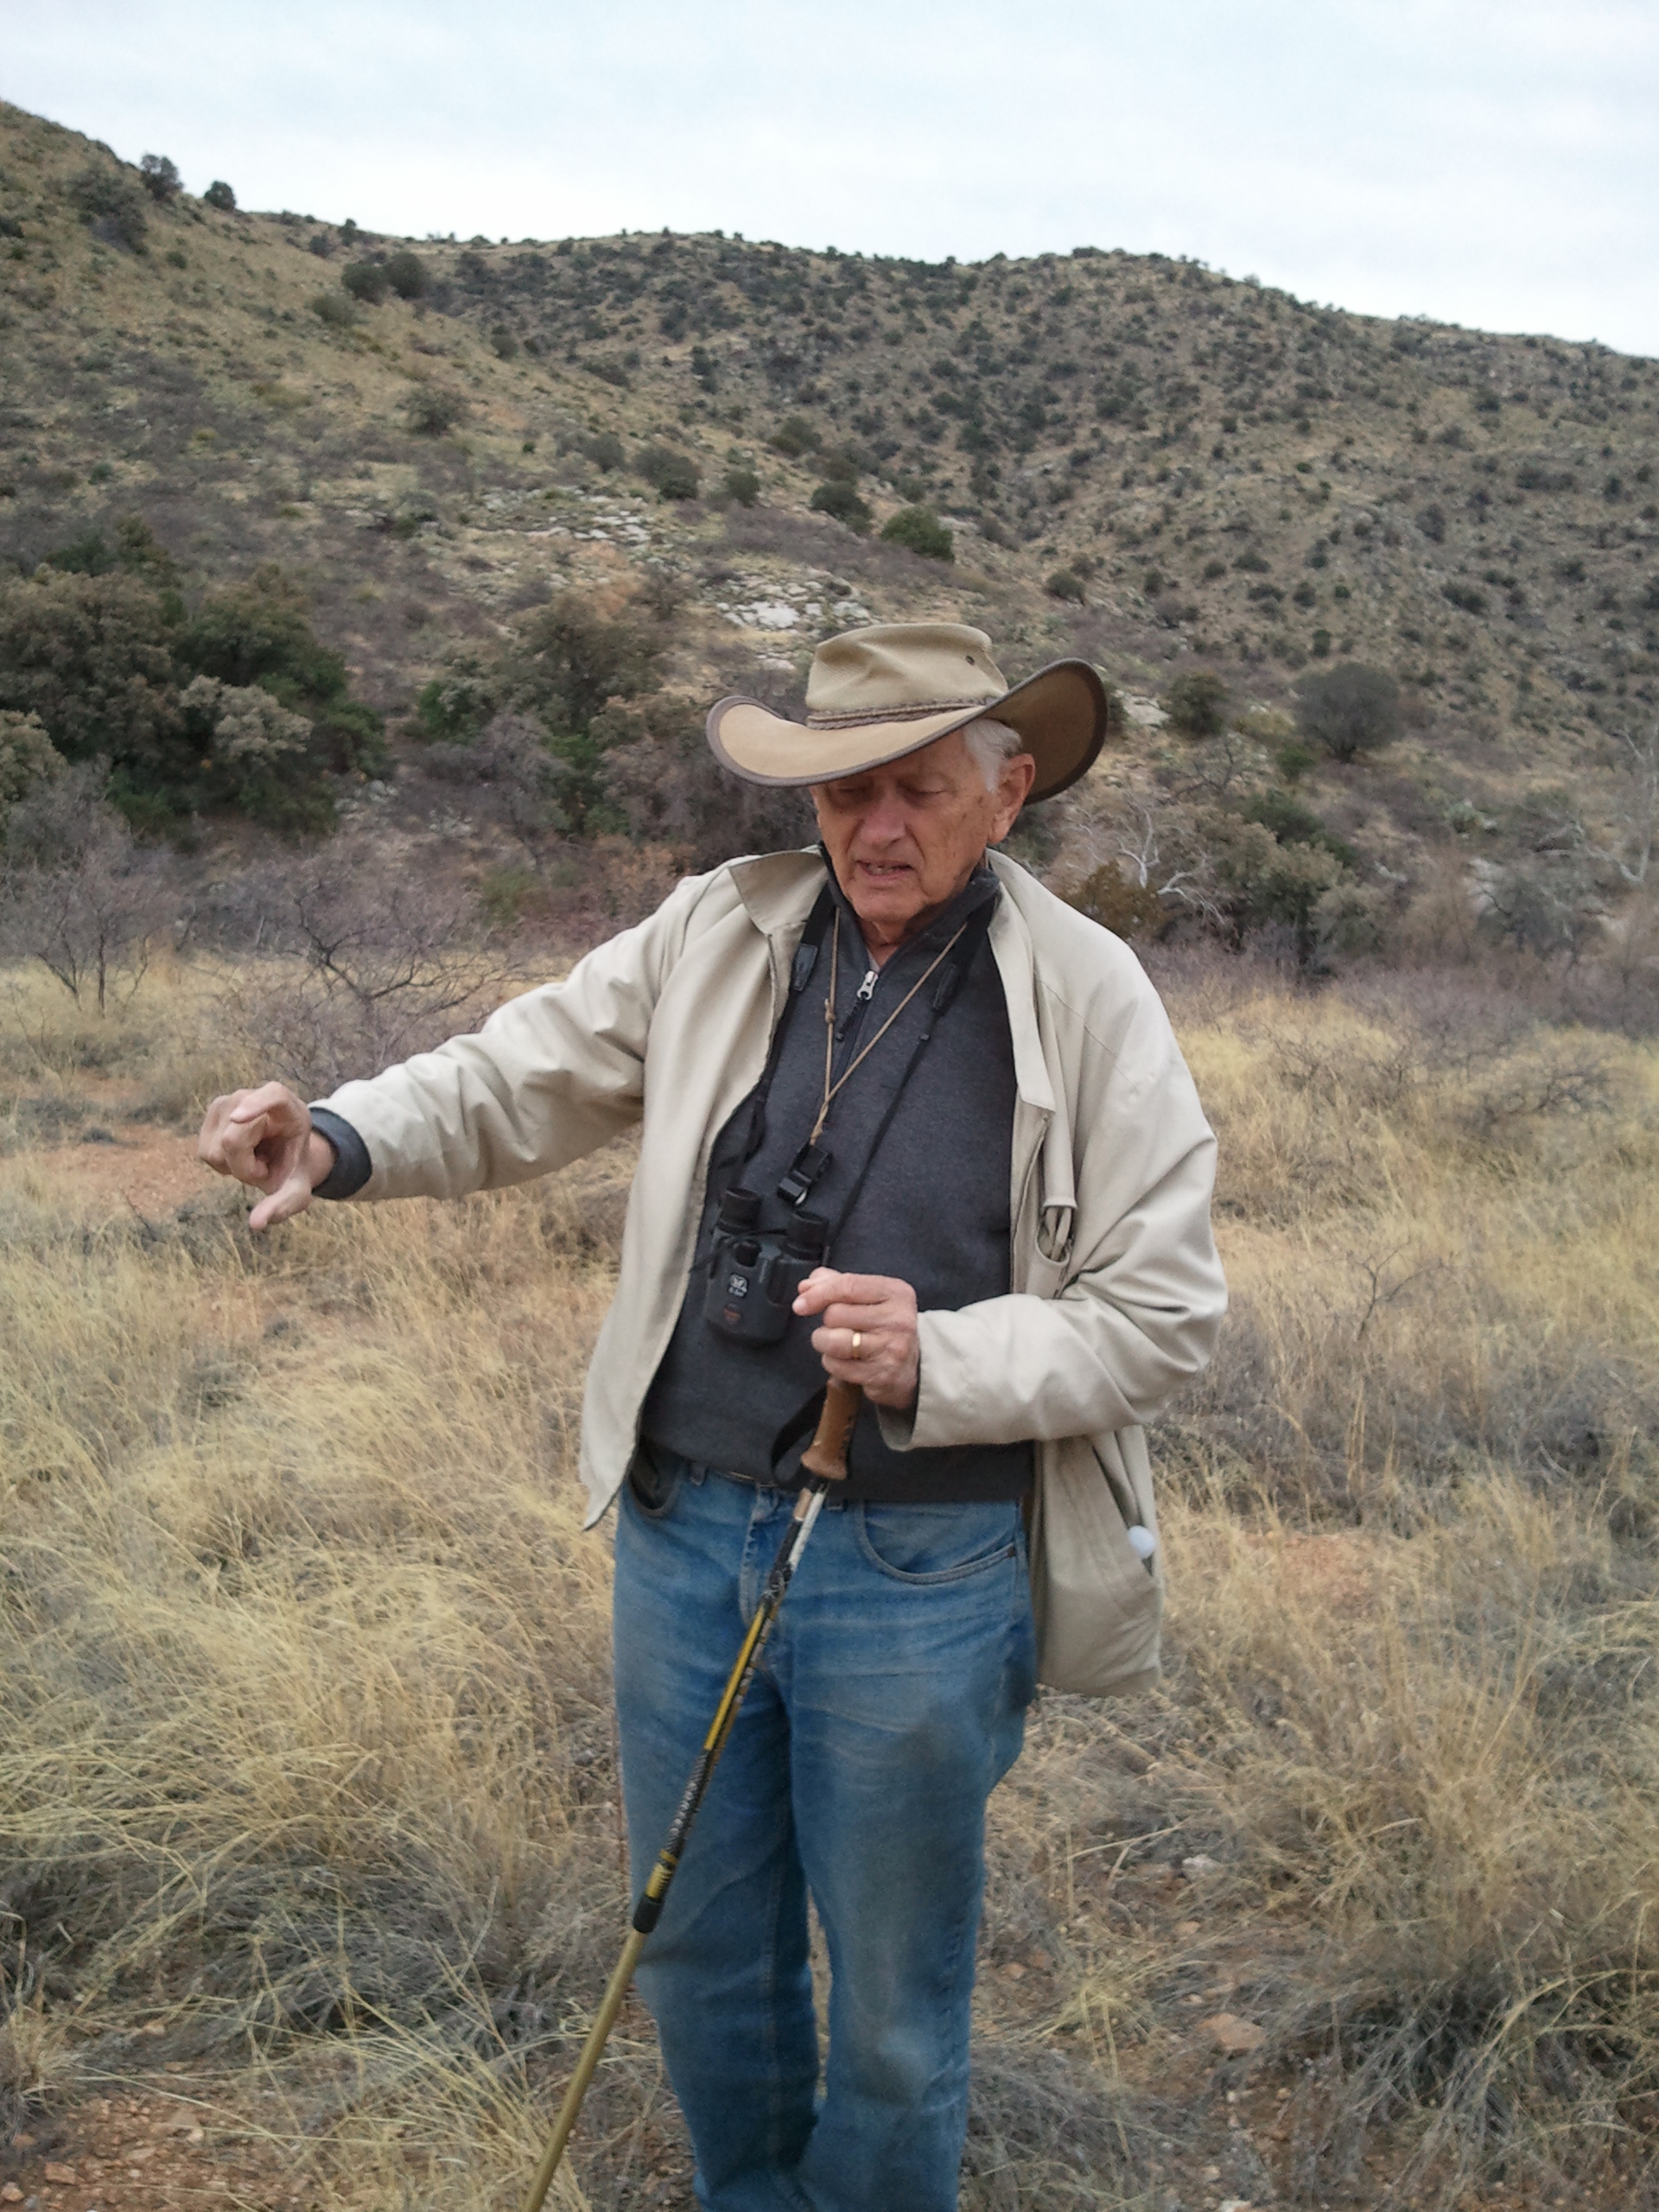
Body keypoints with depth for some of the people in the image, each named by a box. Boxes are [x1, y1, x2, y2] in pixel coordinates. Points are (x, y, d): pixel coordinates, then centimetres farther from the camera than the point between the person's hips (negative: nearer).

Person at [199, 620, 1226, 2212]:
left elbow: (1161, 1313, -8)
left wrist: (937, 1363, -22)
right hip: (685, 1528, 4)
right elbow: (517, 1085, 5)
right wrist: (342, 1141, -14)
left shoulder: (1088, 999, -10)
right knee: (698, 1949, 23)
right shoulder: (721, 931, 0)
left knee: (892, 2006, 14)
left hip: (914, 1571, -3)